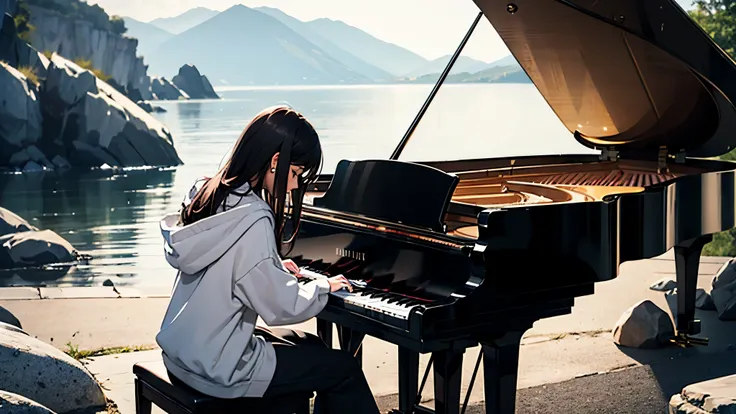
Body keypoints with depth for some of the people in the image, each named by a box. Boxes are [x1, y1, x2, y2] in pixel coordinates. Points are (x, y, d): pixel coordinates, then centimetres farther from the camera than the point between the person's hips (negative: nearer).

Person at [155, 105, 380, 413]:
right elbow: (283, 308, -19)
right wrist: (325, 286, -3)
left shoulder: (209, 193, 2)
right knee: (344, 369, 0)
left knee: (311, 347, 24)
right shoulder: (253, 220, -25)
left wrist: (274, 268, 17)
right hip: (216, 369, -9)